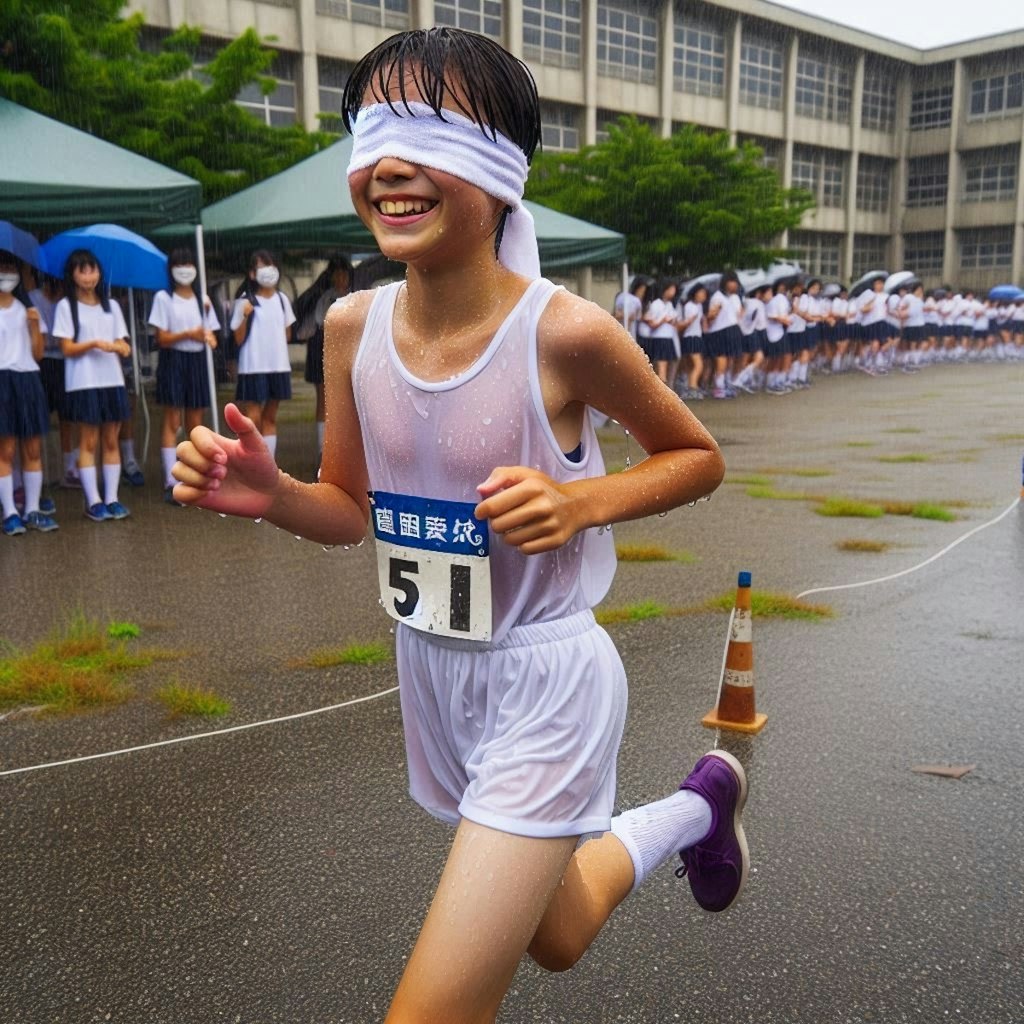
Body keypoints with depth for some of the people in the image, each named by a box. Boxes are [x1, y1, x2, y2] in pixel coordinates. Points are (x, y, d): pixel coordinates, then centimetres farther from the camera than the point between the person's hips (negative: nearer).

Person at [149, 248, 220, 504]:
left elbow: (211, 336, 11)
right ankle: (171, 483, -5)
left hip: (197, 361, 4)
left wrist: (208, 338, -13)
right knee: (172, 422, -5)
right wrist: (188, 334, -21)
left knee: (195, 423, 7)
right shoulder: (163, 298, 0)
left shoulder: (203, 299, 12)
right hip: (173, 360, -4)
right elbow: (162, 338, -6)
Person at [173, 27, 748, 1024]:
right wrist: (266, 492, -17)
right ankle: (694, 809, 56)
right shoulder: (352, 324, -7)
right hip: (429, 673, 6)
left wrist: (581, 501, -24)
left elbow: (697, 457, -6)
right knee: (553, 939, 27)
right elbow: (349, 509, 4)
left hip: (543, 682, -6)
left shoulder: (564, 332, -22)